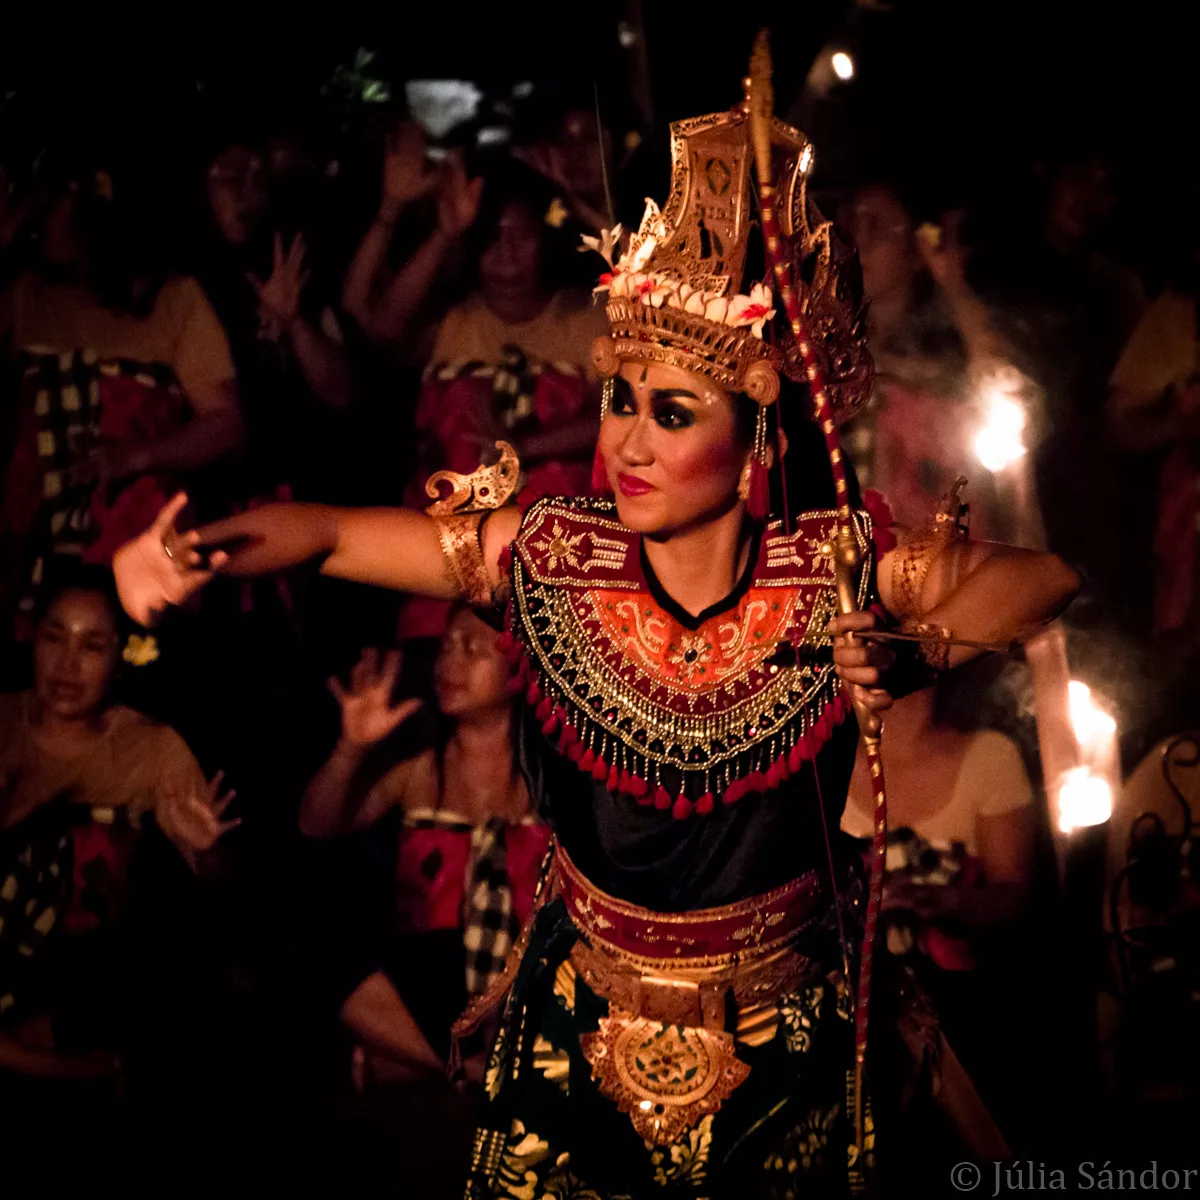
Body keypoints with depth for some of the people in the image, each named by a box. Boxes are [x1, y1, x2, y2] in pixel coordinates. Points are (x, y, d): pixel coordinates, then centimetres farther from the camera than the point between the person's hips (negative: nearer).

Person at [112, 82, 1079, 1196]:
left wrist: (923, 649, -27)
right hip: (585, 1018, 1)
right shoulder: (554, 557, -15)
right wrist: (194, 550, -33)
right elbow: (326, 533, -13)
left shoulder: (832, 570, -17)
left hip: (781, 1041, 0)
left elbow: (1044, 576, -9)